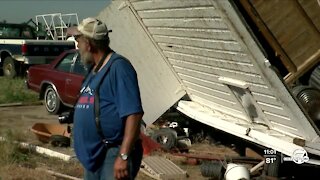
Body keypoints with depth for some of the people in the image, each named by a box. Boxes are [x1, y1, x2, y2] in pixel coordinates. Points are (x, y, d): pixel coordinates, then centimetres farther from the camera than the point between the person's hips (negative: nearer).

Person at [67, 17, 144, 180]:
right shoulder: (95, 70, 14)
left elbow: (133, 114, -24)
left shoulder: (118, 67, -17)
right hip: (94, 155, 10)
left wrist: (124, 156, -27)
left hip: (113, 155, -10)